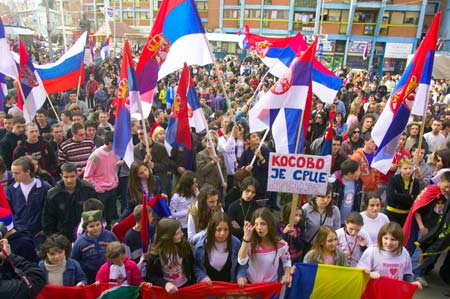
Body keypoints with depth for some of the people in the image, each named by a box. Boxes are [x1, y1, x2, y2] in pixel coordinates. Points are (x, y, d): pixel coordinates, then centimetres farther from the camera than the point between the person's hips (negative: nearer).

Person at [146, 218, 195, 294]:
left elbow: (191, 266, 0)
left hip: (186, 285, 3)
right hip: (168, 290, -3)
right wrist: (165, 284, -25)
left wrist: (194, 284, -2)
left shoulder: (185, 245, -11)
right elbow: (151, 275, -11)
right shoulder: (154, 254, -19)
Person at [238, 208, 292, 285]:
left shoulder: (281, 244, -10)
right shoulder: (251, 243, -13)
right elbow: (241, 261, -29)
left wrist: (287, 274, -10)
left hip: (271, 285, 0)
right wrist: (246, 238, -34)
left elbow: (286, 261, 9)